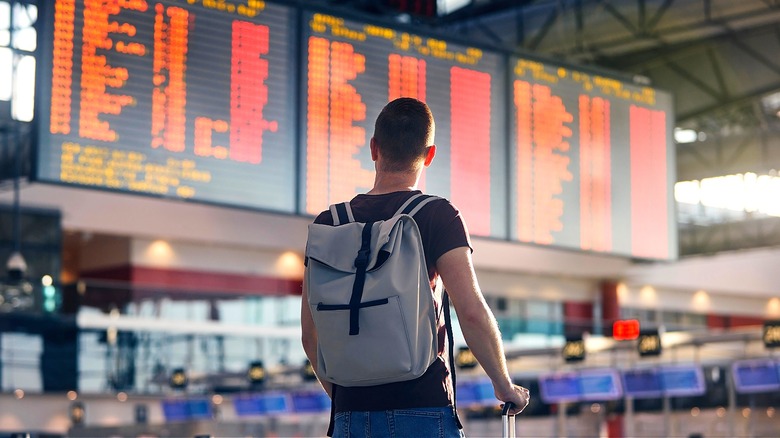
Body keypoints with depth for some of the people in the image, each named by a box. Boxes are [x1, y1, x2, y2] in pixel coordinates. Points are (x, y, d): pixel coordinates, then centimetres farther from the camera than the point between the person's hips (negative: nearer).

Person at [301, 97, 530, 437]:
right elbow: (471, 312, -12)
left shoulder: (328, 224, 8)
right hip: (423, 409, -4)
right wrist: (504, 385, 1)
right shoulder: (438, 215, -3)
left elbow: (310, 333, 9)